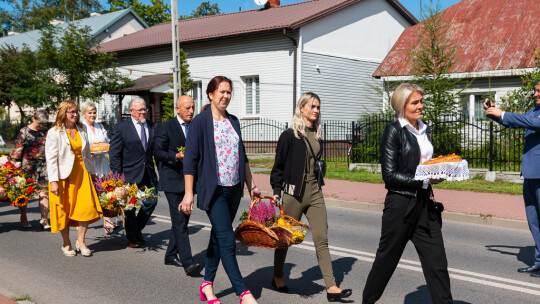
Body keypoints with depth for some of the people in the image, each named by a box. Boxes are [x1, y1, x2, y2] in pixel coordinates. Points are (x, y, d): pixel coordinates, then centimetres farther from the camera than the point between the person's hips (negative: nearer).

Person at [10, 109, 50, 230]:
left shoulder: (47, 132, 11)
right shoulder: (24, 131, 2)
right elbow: (18, 148, 0)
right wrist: (17, 161, -6)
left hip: (44, 165, 2)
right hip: (27, 165, -2)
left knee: (45, 191, -7)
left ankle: (44, 219, -4)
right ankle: (23, 217, 23)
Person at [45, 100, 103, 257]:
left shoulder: (82, 130, 9)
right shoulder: (54, 132, -7)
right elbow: (51, 159, -11)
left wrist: (90, 172, 13)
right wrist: (53, 181, -17)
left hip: (82, 173, 4)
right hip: (63, 176, -4)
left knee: (87, 207, -6)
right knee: (64, 210, 6)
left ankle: (81, 241, 11)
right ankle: (67, 244, 22)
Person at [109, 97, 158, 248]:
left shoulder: (152, 127, 8)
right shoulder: (121, 127, -5)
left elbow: (156, 150, 12)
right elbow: (114, 153, -6)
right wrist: (118, 175, -11)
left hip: (148, 173, 4)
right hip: (130, 174, -4)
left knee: (151, 202, 4)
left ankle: (137, 229, 28)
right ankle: (132, 238, 21)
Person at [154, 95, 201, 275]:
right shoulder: (165, 127, -4)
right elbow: (157, 152, -7)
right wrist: (176, 156, -21)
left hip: (189, 180, 7)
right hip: (173, 181, -6)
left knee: (182, 219, 13)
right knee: (180, 221, -12)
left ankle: (171, 255, 27)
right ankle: (187, 262, -15)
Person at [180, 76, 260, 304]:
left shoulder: (233, 121, 12)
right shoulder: (200, 122, -7)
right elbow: (190, 159, -10)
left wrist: (251, 185, 16)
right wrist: (188, 193, -14)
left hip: (234, 189, 6)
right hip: (213, 190, -6)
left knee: (218, 238, 13)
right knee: (227, 240, -8)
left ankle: (207, 284, 26)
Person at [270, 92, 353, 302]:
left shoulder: (316, 136, 11)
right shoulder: (289, 135, -7)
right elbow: (278, 167, -5)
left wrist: (318, 185, 16)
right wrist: (276, 191, -10)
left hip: (315, 192, 5)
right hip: (294, 192, -5)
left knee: (322, 240, -1)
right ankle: (277, 278, 29)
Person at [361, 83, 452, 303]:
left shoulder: (425, 130, 12)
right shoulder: (393, 131, -10)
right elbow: (389, 175, -15)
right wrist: (423, 180, -21)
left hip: (424, 203, 6)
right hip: (400, 204, -6)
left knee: (436, 261, 3)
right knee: (387, 259, 9)